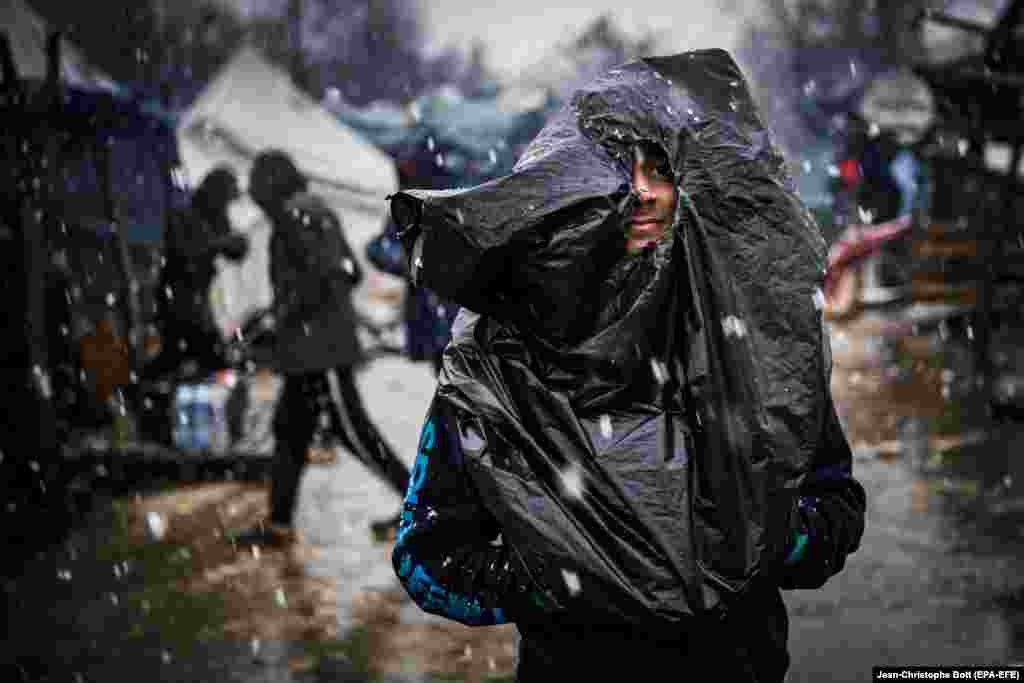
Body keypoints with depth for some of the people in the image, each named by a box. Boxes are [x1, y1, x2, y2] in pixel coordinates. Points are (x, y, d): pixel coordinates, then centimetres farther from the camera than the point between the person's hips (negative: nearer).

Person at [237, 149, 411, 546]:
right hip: (314, 348, 10)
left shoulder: (296, 216, -13)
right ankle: (279, 524, 14)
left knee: (351, 428, -6)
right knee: (290, 428, 11)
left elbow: (324, 271, -25)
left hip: (318, 345, -10)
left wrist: (287, 312, -14)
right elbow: (351, 274, 21)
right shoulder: (317, 213, 17)